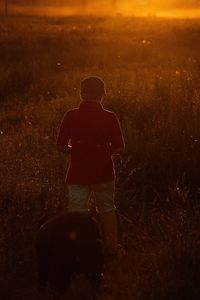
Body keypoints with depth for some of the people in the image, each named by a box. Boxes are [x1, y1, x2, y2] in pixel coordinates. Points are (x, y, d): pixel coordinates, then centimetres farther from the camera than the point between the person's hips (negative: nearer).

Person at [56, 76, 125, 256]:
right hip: (103, 173, 1)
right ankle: (112, 247, 29)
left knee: (77, 213, 4)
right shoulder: (109, 118, -8)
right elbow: (119, 148, -6)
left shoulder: (71, 116, -7)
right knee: (107, 210, 18)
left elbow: (61, 146, -5)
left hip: (77, 173, 0)